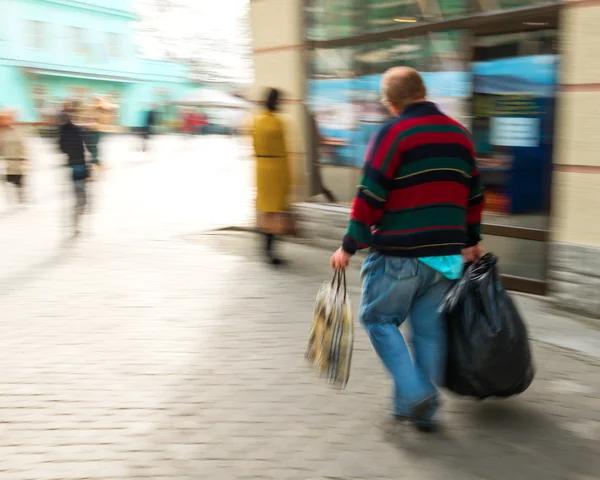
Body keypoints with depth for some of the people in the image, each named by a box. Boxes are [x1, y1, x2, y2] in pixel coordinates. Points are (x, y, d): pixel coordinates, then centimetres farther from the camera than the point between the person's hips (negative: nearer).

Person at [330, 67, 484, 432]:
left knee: (379, 320, 10)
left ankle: (415, 393, -2)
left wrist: (350, 246, -6)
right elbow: (474, 195, 15)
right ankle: (425, 410, 20)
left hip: (398, 255, -6)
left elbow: (370, 197, -13)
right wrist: (471, 240, 26)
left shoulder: (393, 133, -10)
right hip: (446, 254, 6)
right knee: (429, 328, 13)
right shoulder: (459, 134, 10)